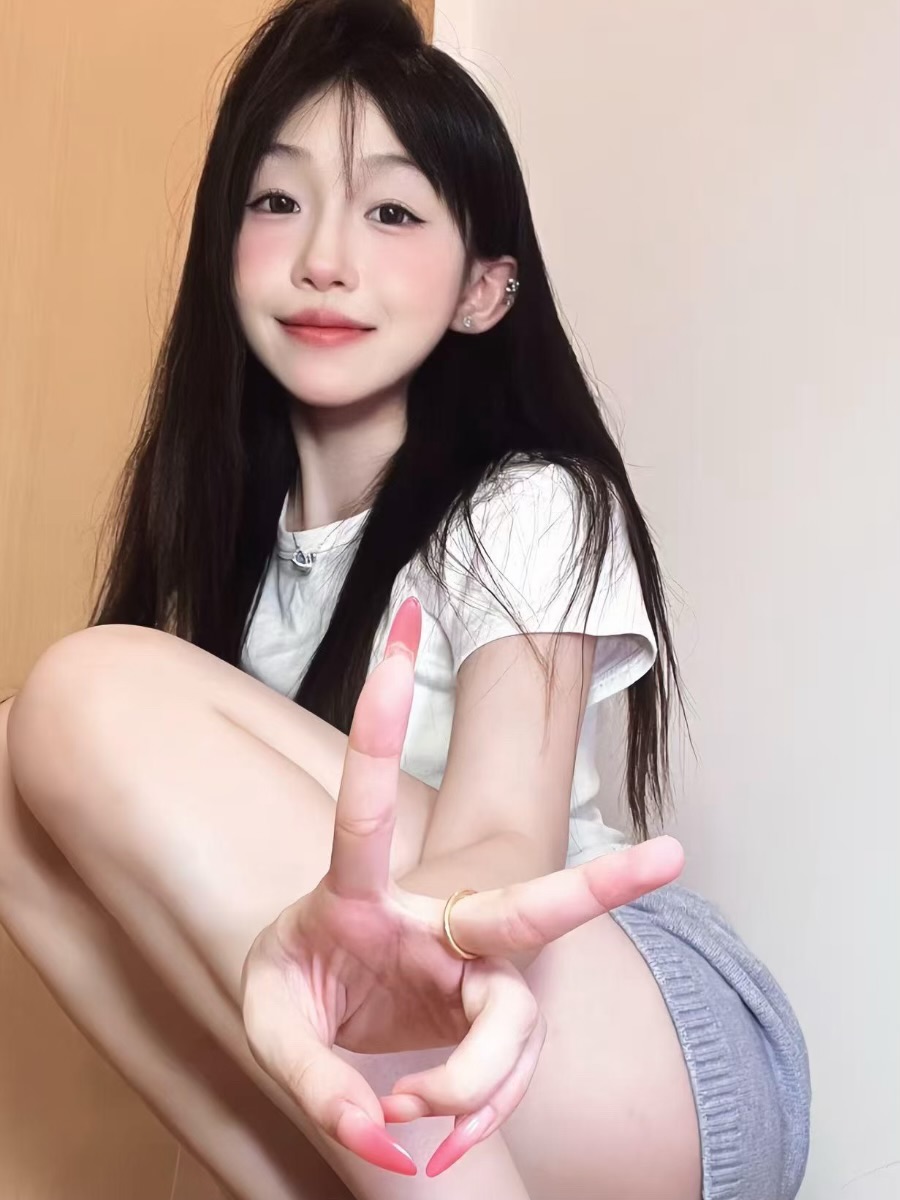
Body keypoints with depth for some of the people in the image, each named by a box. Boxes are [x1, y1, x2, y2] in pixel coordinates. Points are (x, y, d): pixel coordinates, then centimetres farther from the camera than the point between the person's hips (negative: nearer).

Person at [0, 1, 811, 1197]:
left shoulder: (527, 508, -10)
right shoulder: (233, 518, 8)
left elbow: (507, 831, -26)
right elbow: (186, 821, 2)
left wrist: (404, 930, -49)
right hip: (383, 1080, 6)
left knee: (99, 694, -23)